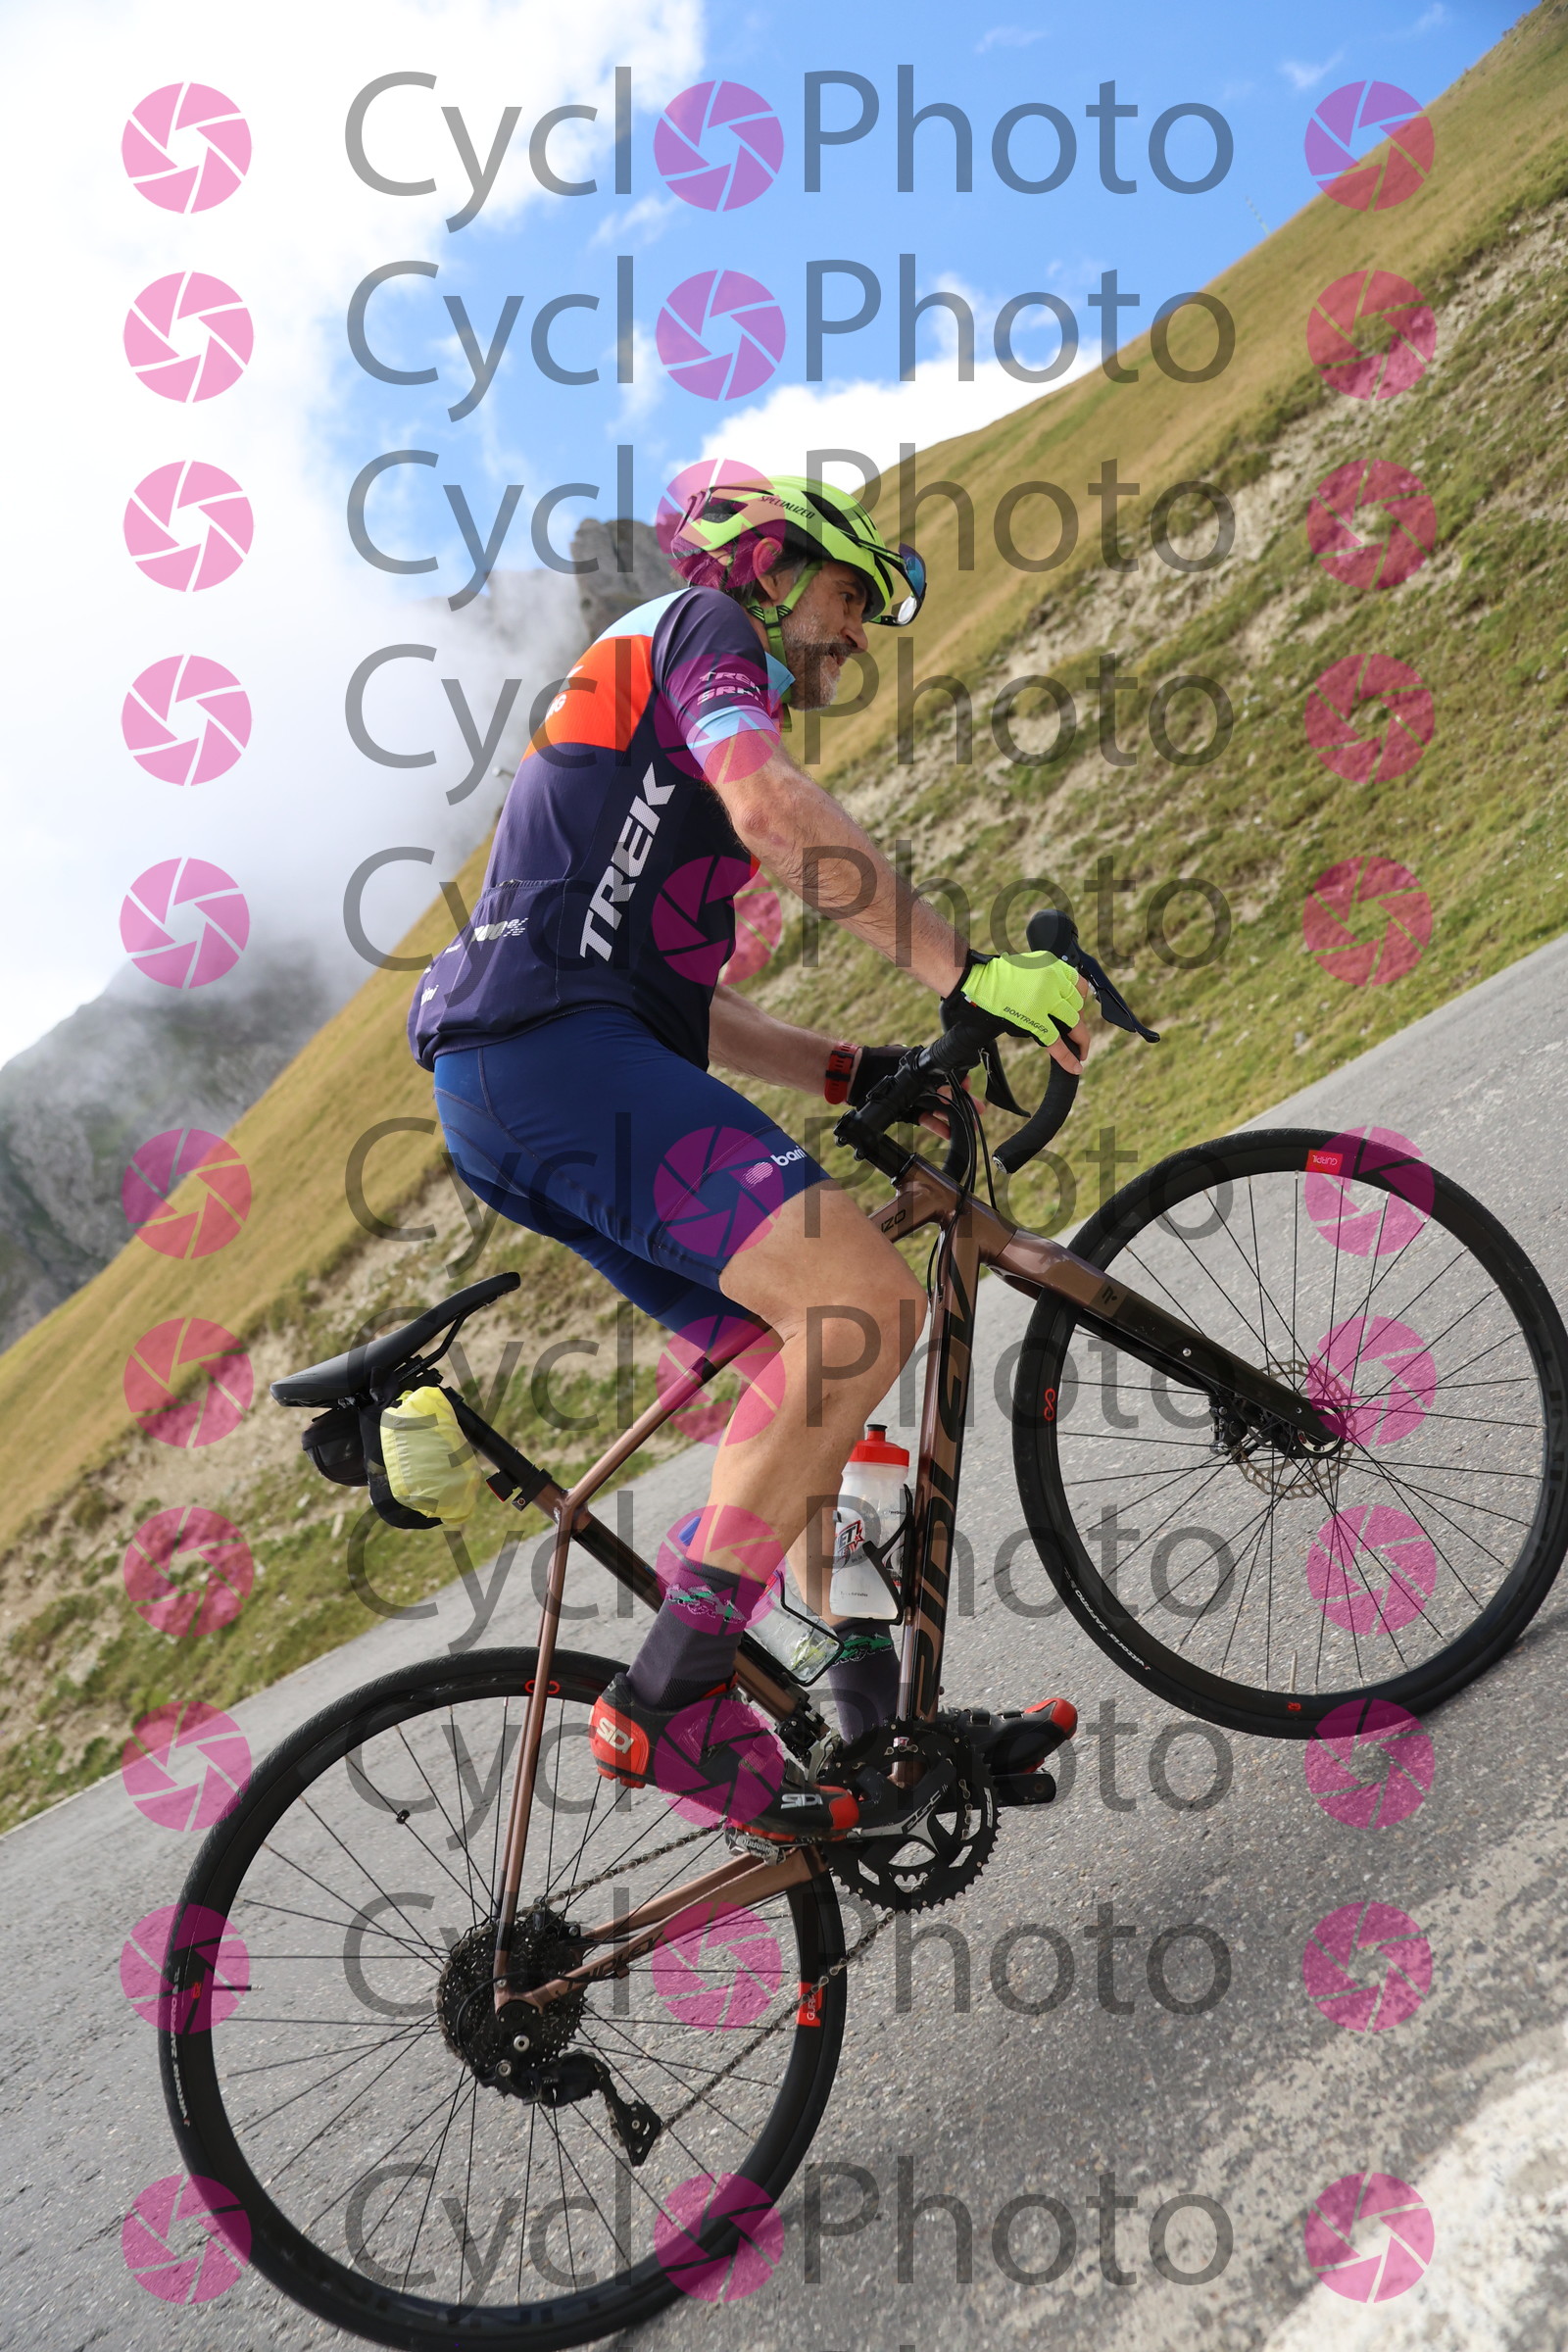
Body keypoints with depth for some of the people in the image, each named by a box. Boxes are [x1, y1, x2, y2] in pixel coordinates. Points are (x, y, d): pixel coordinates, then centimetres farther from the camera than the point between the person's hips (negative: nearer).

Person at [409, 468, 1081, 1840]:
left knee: (815, 1364, 10)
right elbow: (774, 807, -17)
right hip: (552, 1049, -11)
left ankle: (881, 1725, 11)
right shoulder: (700, 626, 7)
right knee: (866, 1304, -23)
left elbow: (685, 1004, 29)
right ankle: (670, 1698, -21)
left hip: (520, 1099, 11)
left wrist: (857, 1070, 19)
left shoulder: (640, 699, 35)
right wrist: (966, 971, -20)